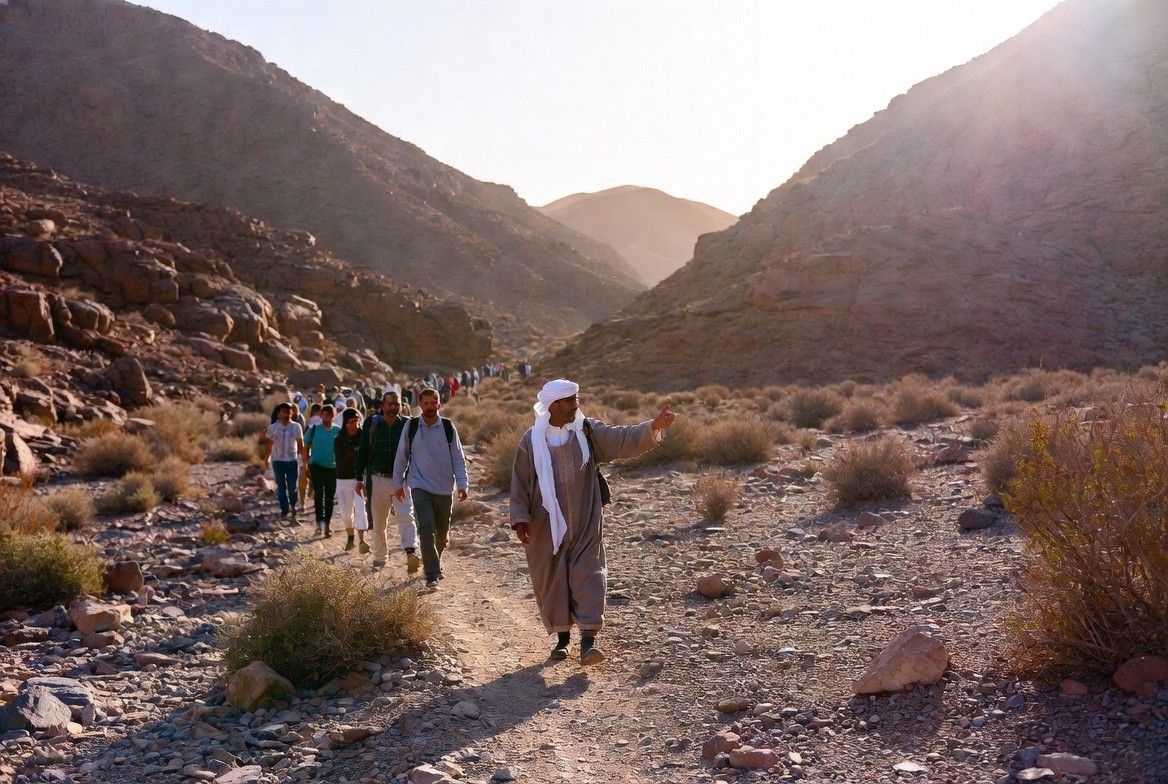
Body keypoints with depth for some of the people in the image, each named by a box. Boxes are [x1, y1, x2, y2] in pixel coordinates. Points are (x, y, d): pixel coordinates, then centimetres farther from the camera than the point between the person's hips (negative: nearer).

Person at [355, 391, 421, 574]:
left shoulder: (408, 425, 1)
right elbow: (363, 452, 7)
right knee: (378, 522, 11)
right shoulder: (372, 424, 2)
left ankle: (411, 553, -29)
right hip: (377, 479, 2)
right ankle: (379, 558, 24)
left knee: (406, 516, -19)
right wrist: (360, 479, 3)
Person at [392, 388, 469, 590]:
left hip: (444, 488, 2)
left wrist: (462, 485, -5)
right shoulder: (411, 427, 0)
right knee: (427, 529, -15)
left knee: (442, 532, 12)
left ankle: (435, 563, 37)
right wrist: (398, 483, 8)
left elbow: (458, 458, 2)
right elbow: (401, 456, 8)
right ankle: (432, 575, -12)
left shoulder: (448, 427, 0)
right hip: (420, 487, -2)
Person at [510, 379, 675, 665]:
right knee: (552, 579, 7)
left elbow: (623, 439, -11)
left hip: (585, 523, 0)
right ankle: (562, 637, 23)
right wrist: (520, 519, -9)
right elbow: (520, 483, 0)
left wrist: (653, 427, -26)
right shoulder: (531, 441, -3)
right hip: (547, 524, 0)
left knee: (587, 575, -8)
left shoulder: (587, 432, -1)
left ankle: (588, 640, -10)